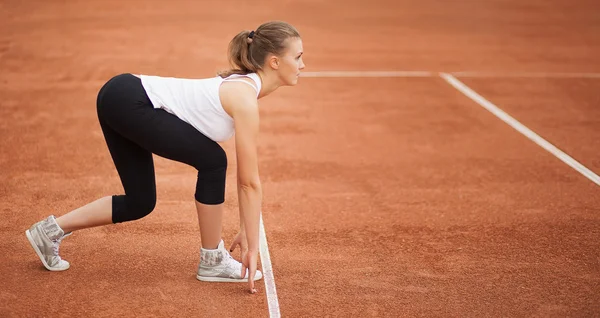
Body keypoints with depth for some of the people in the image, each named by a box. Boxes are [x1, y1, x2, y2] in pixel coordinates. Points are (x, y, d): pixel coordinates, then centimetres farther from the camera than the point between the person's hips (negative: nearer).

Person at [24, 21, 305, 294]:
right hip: (128, 100, -10)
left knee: (140, 203, 15)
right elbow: (250, 183, -14)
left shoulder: (245, 86, 12)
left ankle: (51, 230, 27)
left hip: (120, 100, 10)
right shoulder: (245, 100, -16)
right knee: (212, 161, -7)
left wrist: (245, 230, 18)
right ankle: (212, 261, 6)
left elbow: (245, 177, 16)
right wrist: (252, 246, -8)